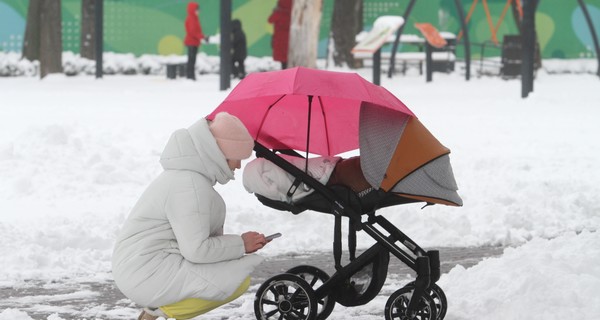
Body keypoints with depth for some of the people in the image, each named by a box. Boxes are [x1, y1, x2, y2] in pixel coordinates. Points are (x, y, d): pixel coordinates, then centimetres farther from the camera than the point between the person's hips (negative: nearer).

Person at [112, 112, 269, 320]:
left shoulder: (188, 173, 13)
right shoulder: (191, 186, -20)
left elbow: (194, 234, 17)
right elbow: (196, 250, -23)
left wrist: (239, 244, 2)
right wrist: (241, 245, -10)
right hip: (148, 275, -11)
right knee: (238, 279, -17)